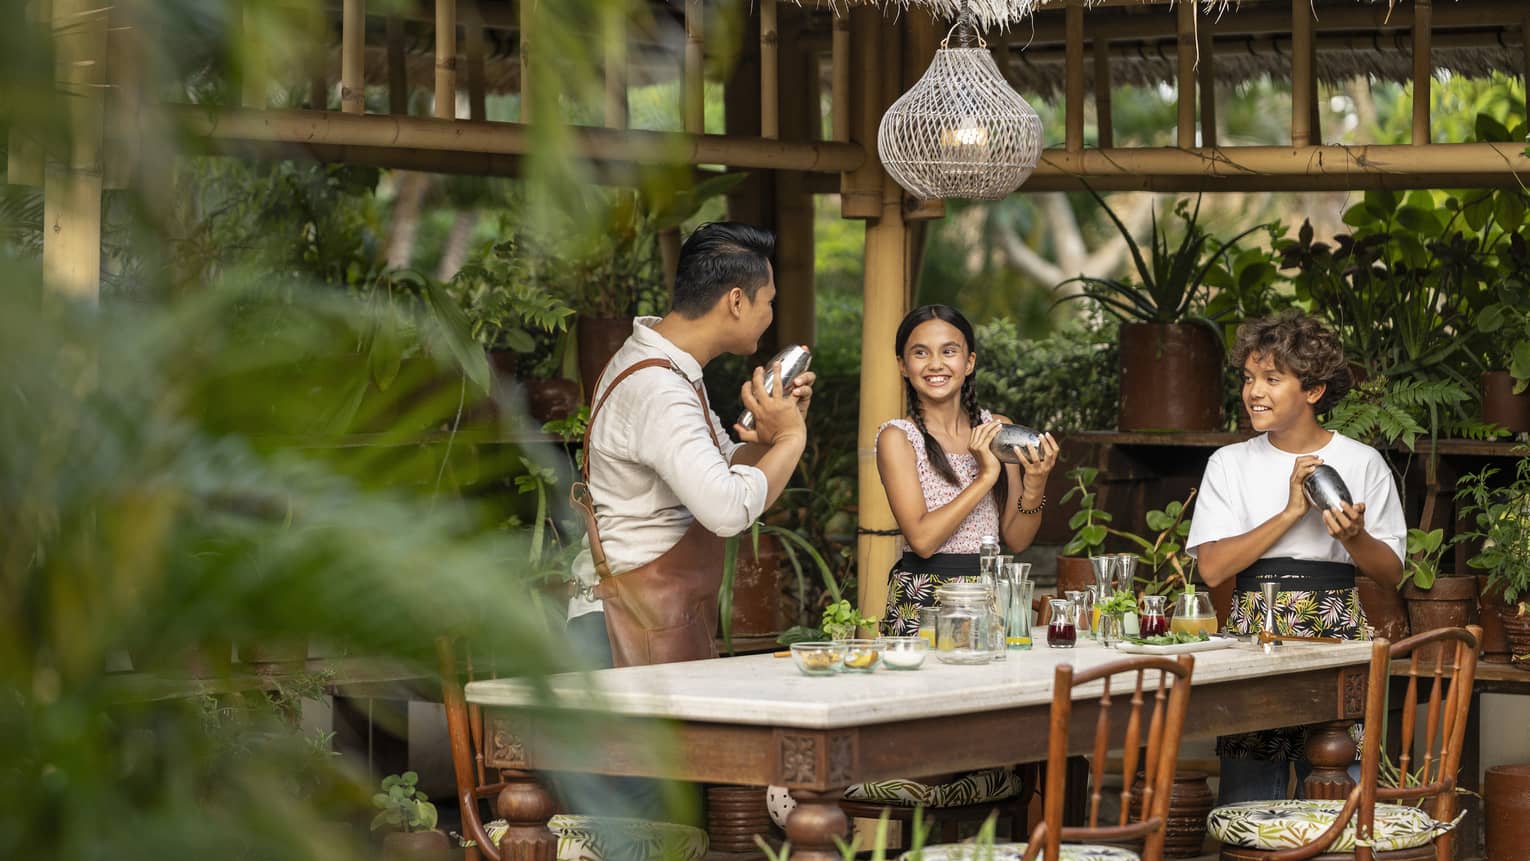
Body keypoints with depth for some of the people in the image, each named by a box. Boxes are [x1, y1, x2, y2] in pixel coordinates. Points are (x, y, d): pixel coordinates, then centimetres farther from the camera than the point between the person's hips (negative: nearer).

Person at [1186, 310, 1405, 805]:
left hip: (1336, 636, -1)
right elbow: (1212, 568, -5)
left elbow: (1391, 573, 6)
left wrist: (1354, 537, -15)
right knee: (1247, 801, -3)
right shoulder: (1230, 464, 7)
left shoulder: (1363, 463, 5)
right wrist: (1292, 512, -11)